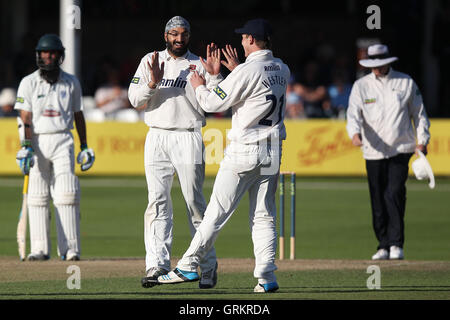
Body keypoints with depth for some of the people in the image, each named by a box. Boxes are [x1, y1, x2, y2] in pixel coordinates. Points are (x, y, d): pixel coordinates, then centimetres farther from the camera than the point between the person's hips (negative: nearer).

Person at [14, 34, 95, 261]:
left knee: (66, 195, -8)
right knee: (37, 196, -2)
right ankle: (40, 249, 2)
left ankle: (70, 249, -8)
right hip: (37, 142, 0)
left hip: (63, 141, 0)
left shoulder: (71, 83, 9)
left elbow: (78, 115, 15)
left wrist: (84, 147, 12)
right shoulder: (28, 83, 3)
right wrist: (26, 147, -16)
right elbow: (25, 118, -5)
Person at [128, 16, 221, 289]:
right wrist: (153, 82, -14)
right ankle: (157, 265, -9)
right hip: (157, 138, 2)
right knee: (158, 202, -5)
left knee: (195, 203, -2)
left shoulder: (199, 65, 5)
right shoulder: (150, 62, 12)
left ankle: (209, 266, 5)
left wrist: (214, 76, -19)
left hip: (188, 138, -2)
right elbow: (135, 99, 3)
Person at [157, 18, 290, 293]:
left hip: (245, 150, -7)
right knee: (264, 216, 7)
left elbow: (213, 103, -10)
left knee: (217, 212, -4)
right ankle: (267, 275, -2)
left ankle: (189, 266, -1)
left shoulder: (248, 72, -15)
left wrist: (199, 86, 9)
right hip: (273, 152, 7)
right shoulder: (282, 70, 8)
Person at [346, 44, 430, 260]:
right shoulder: (361, 86, 6)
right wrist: (355, 133, -25)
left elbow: (419, 113, 13)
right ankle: (384, 246, 11)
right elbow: (354, 113, -5)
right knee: (378, 201, 2)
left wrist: (422, 141, 4)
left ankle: (396, 244, -12)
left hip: (401, 151, -2)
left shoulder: (406, 83, 6)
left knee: (394, 194, -14)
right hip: (373, 152, 2)